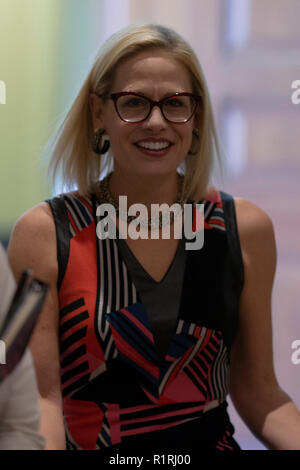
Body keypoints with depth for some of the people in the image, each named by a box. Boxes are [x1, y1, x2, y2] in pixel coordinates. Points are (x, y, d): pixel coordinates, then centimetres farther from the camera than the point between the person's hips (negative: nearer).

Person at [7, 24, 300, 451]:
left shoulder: (245, 229, 3)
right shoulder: (44, 235, -4)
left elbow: (256, 390, 7)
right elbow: (41, 396, -8)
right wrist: (44, 444, -28)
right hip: (88, 442, -1)